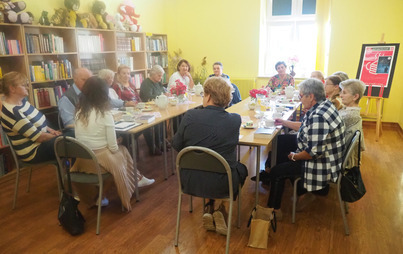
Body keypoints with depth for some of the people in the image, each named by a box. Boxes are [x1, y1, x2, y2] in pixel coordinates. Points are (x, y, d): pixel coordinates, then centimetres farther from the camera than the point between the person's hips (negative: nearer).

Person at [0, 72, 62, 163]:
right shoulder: (13, 112, -25)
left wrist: (50, 130, 0)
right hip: (34, 151, -9)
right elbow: (39, 137, -24)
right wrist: (56, 136, -10)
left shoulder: (22, 101, 2)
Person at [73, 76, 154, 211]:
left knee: (120, 150, 23)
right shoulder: (105, 114, -16)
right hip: (101, 160, -6)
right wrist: (117, 148, 6)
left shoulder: (79, 113, 0)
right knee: (122, 150, 20)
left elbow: (79, 139, 6)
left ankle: (136, 179, 30)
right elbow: (113, 147, -15)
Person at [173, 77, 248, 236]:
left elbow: (176, 145, -1)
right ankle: (221, 210, 20)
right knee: (242, 169, 30)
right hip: (220, 184, -2)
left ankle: (209, 210, 27)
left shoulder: (190, 116, -12)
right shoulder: (235, 120, -11)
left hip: (190, 182, 2)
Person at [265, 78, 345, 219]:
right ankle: (305, 189, 36)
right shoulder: (324, 104, 2)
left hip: (322, 166, -11)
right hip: (326, 158, 11)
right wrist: (284, 122, 19)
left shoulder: (318, 116, -31)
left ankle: (274, 210, 13)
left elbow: (314, 152, -32)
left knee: (276, 172, -4)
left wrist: (294, 156, -15)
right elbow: (307, 127, 18)